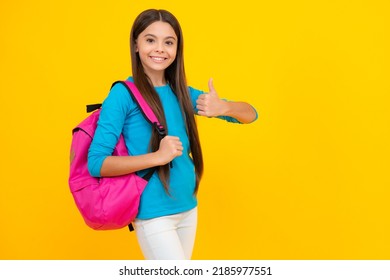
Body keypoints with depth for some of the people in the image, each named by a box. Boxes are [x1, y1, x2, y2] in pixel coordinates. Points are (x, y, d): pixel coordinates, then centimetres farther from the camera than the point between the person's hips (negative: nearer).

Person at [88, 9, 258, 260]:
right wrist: (157, 156, -25)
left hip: (188, 209, 6)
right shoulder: (123, 94, -11)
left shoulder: (182, 93, 5)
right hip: (153, 215, -6)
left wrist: (223, 108, -14)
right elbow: (96, 163, -16)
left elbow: (251, 114, 8)